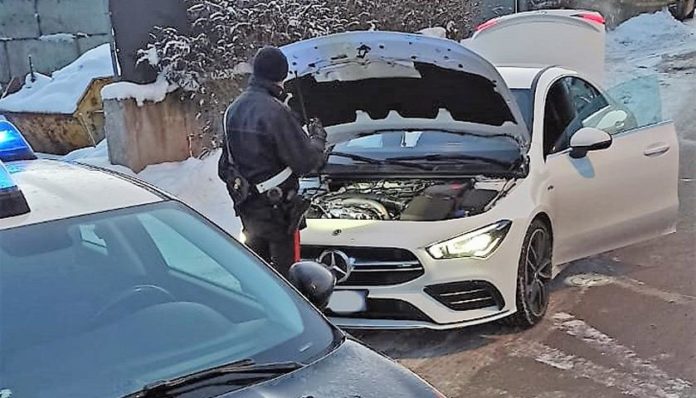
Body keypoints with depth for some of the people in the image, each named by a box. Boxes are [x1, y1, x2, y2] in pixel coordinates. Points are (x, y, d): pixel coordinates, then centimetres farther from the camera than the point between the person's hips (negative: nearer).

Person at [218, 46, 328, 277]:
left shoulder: (233, 110, 7)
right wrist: (318, 137, 0)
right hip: (276, 207, -8)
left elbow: (225, 165, 15)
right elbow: (306, 161, -18)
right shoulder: (276, 112, -21)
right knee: (284, 269, 2)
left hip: (247, 206, 8)